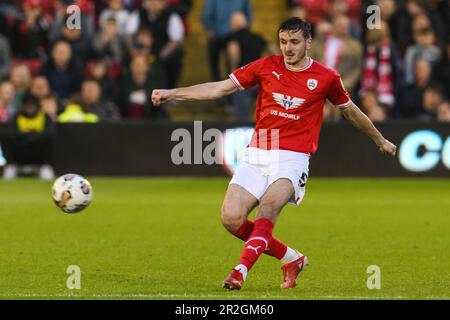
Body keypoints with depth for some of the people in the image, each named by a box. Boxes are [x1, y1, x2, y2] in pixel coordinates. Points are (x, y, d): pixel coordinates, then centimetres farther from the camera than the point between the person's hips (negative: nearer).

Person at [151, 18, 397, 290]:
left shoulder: (326, 78, 3)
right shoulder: (266, 66, 6)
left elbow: (351, 111, 21)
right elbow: (220, 88, 7)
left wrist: (380, 140, 33)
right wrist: (172, 93, 0)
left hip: (293, 158, -3)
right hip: (257, 154, 3)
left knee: (269, 206, -31)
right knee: (231, 219, -12)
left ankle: (242, 270, -36)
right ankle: (291, 259, 6)